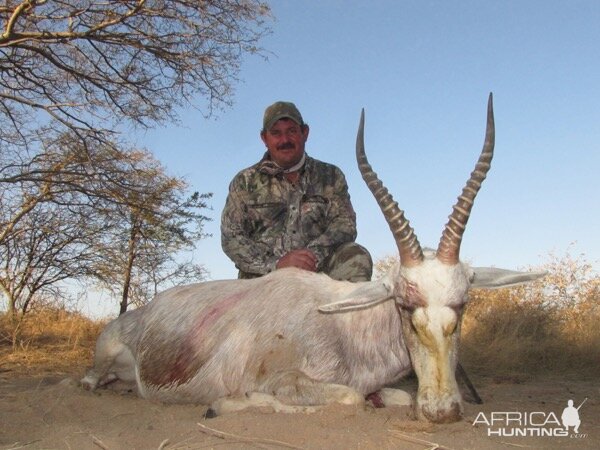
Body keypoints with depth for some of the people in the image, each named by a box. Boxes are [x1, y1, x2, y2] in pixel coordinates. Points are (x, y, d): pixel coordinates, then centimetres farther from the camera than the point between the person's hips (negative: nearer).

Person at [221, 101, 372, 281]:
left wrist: (313, 255, -19)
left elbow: (345, 223, 0)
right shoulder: (245, 182, 10)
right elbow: (231, 238, 0)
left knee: (357, 256, -26)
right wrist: (276, 264, -15)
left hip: (316, 274, 1)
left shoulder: (330, 177, 13)